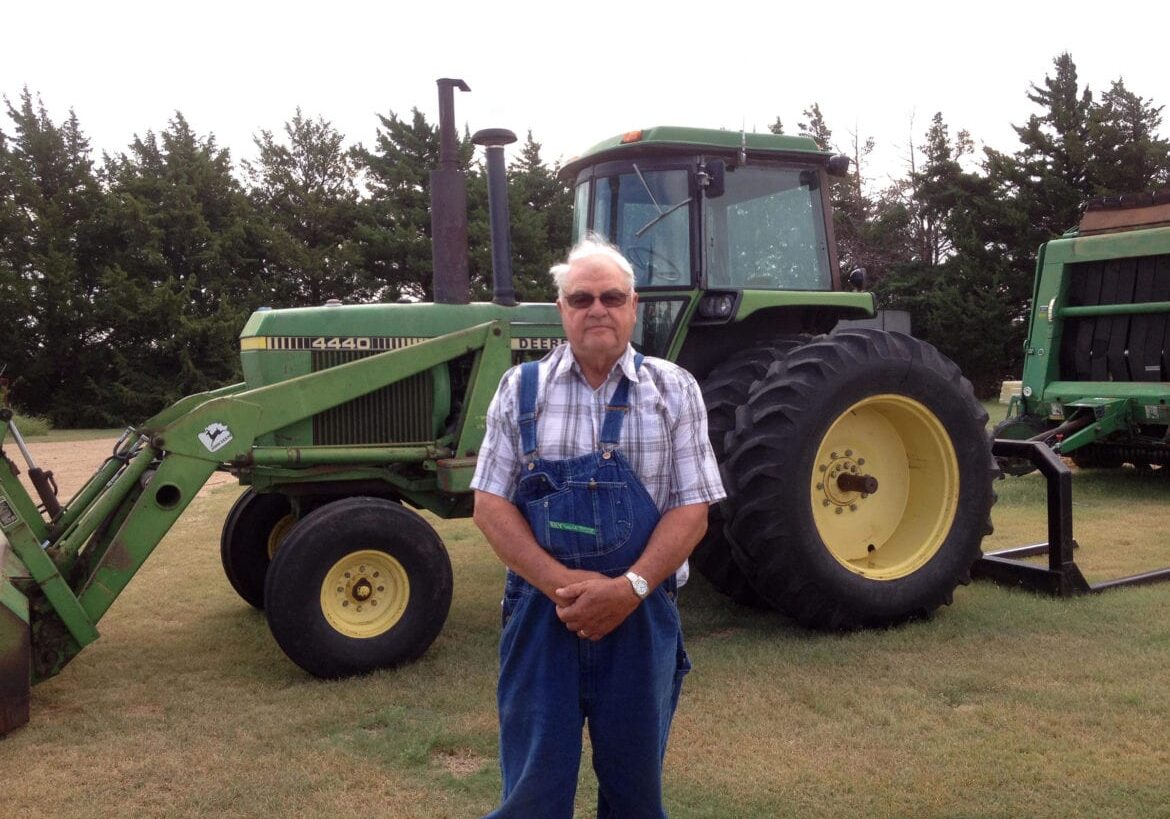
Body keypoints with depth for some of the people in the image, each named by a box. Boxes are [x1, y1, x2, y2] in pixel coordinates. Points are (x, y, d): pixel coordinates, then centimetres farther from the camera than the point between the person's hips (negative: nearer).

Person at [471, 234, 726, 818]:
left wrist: (629, 588, -16)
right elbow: (490, 505, -2)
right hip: (541, 614, 0)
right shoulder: (521, 389, 2)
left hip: (642, 617, 1)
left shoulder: (674, 390, 2)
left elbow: (690, 510, -2)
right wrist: (561, 583, -15)